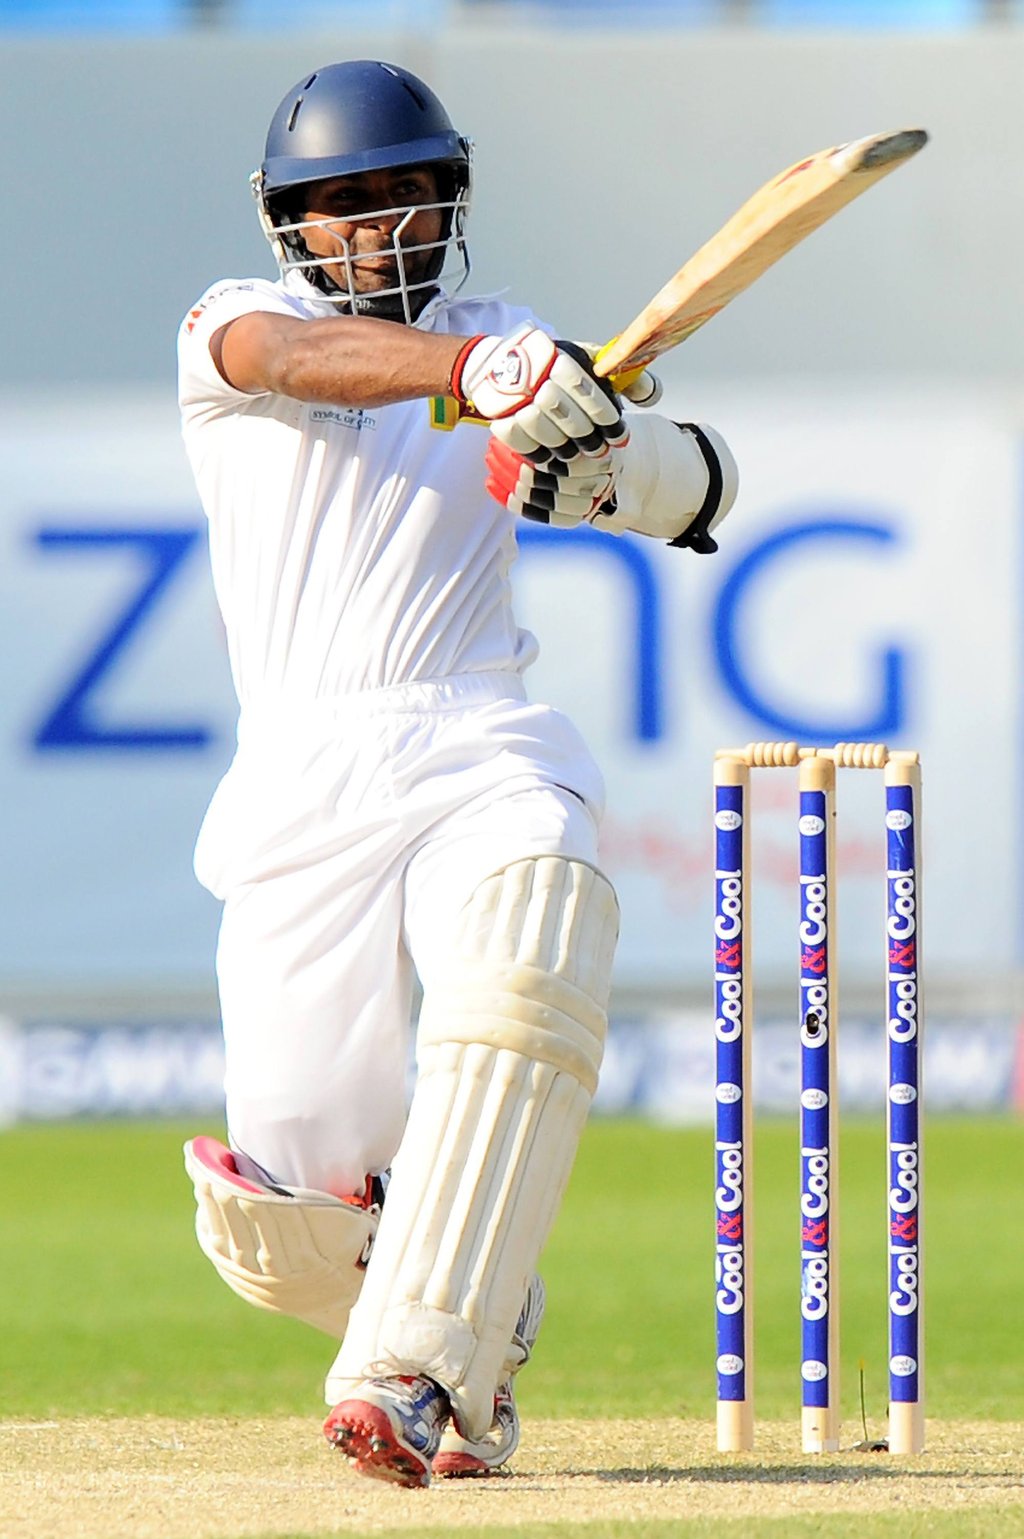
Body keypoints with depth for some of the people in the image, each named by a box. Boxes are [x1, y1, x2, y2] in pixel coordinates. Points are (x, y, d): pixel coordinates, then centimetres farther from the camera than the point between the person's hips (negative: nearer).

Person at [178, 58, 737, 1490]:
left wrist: (607, 457, -17)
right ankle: (475, 1323, 24)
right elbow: (303, 355, -15)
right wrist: (479, 369, -35)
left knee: (525, 983, -34)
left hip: (482, 746, 1)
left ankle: (420, 1374, -36)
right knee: (293, 1223, -9)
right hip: (301, 780, -1)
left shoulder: (499, 348, 19)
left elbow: (703, 487, 8)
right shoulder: (228, 328, 11)